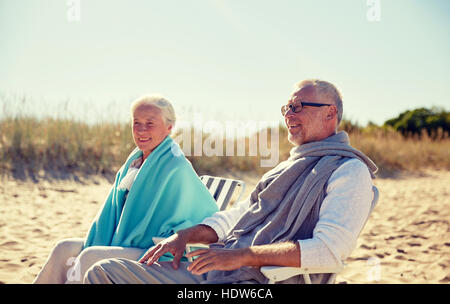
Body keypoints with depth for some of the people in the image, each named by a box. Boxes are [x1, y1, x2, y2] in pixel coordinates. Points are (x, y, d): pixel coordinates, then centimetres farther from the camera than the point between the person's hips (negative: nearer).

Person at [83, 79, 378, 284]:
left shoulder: (350, 171, -3)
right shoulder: (288, 166, 26)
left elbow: (329, 249, -17)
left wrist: (241, 256, -21)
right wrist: (185, 235, 6)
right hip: (215, 272, 9)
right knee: (104, 271, -1)